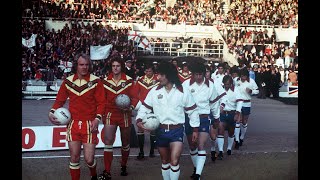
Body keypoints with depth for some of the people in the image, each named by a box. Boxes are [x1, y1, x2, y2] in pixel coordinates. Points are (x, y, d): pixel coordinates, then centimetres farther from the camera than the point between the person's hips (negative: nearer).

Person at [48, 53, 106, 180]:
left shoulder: (95, 81, -4)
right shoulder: (68, 81, 5)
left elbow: (101, 102, -3)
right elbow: (60, 100, 13)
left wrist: (97, 118, -15)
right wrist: (52, 112, -4)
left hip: (89, 124, -2)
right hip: (73, 123, 2)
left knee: (89, 159, -2)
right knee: (74, 158, 4)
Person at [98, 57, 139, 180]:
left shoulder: (129, 80, -6)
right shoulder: (105, 81, 0)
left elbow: (134, 97, -2)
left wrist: (131, 107, -20)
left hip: (125, 114, 0)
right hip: (110, 114, 0)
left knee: (125, 143, 13)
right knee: (108, 141, -11)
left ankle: (124, 167, 35)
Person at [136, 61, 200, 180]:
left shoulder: (183, 92, -5)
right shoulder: (154, 91, -1)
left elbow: (192, 111, 3)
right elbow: (145, 108, 5)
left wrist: (195, 129, 5)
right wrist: (139, 120, -12)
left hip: (176, 130, -3)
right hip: (160, 130, 3)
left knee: (174, 161, -15)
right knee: (165, 161, 15)